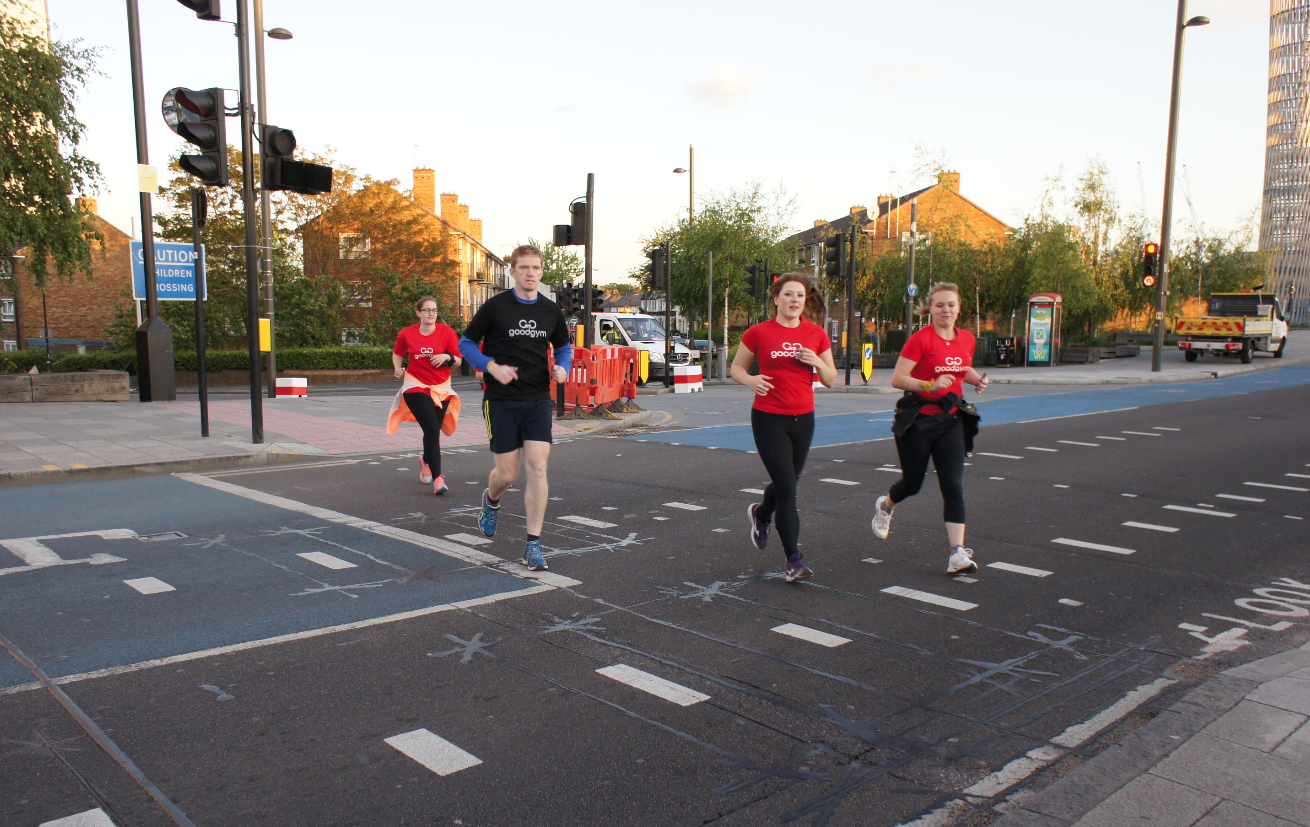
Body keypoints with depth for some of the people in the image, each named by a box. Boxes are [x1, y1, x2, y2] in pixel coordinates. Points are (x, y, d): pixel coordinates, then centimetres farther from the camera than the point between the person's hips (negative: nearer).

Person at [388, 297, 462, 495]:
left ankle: (426, 462, 45)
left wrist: (447, 356, -19)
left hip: (441, 388, 2)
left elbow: (458, 361, 1)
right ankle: (437, 478, -17)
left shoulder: (446, 332, -2)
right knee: (432, 429, -19)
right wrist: (398, 368, -2)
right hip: (416, 387, -2)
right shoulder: (406, 334, -1)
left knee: (433, 430, 10)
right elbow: (397, 354, 17)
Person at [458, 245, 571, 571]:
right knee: (507, 474, 2)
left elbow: (564, 347, 20)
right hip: (501, 401, -2)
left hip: (538, 400, 2)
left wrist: (562, 367, -3)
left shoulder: (551, 311, 5)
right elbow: (466, 344, 2)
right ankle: (491, 501, 40)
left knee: (537, 467, -9)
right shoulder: (495, 307, -5)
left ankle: (533, 544, -1)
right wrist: (493, 367, -14)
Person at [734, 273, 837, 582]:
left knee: (787, 484, 17)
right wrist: (751, 380, -16)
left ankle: (761, 514, 51)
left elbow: (831, 380, 8)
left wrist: (817, 362, -12)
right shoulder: (758, 333, -4)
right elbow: (736, 368, 5)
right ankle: (794, 559, -1)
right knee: (787, 488, -10)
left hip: (803, 418, 4)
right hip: (769, 418, -4)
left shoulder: (816, 335, 4)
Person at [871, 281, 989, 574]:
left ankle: (957, 554, -7)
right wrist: (930, 385, -29)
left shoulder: (967, 339, 6)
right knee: (912, 483, 10)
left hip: (950, 420, 4)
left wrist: (978, 379, 3)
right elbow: (897, 379, -16)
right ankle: (885, 506, 45)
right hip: (917, 421, -4)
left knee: (953, 486, -6)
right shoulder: (920, 339, -13)